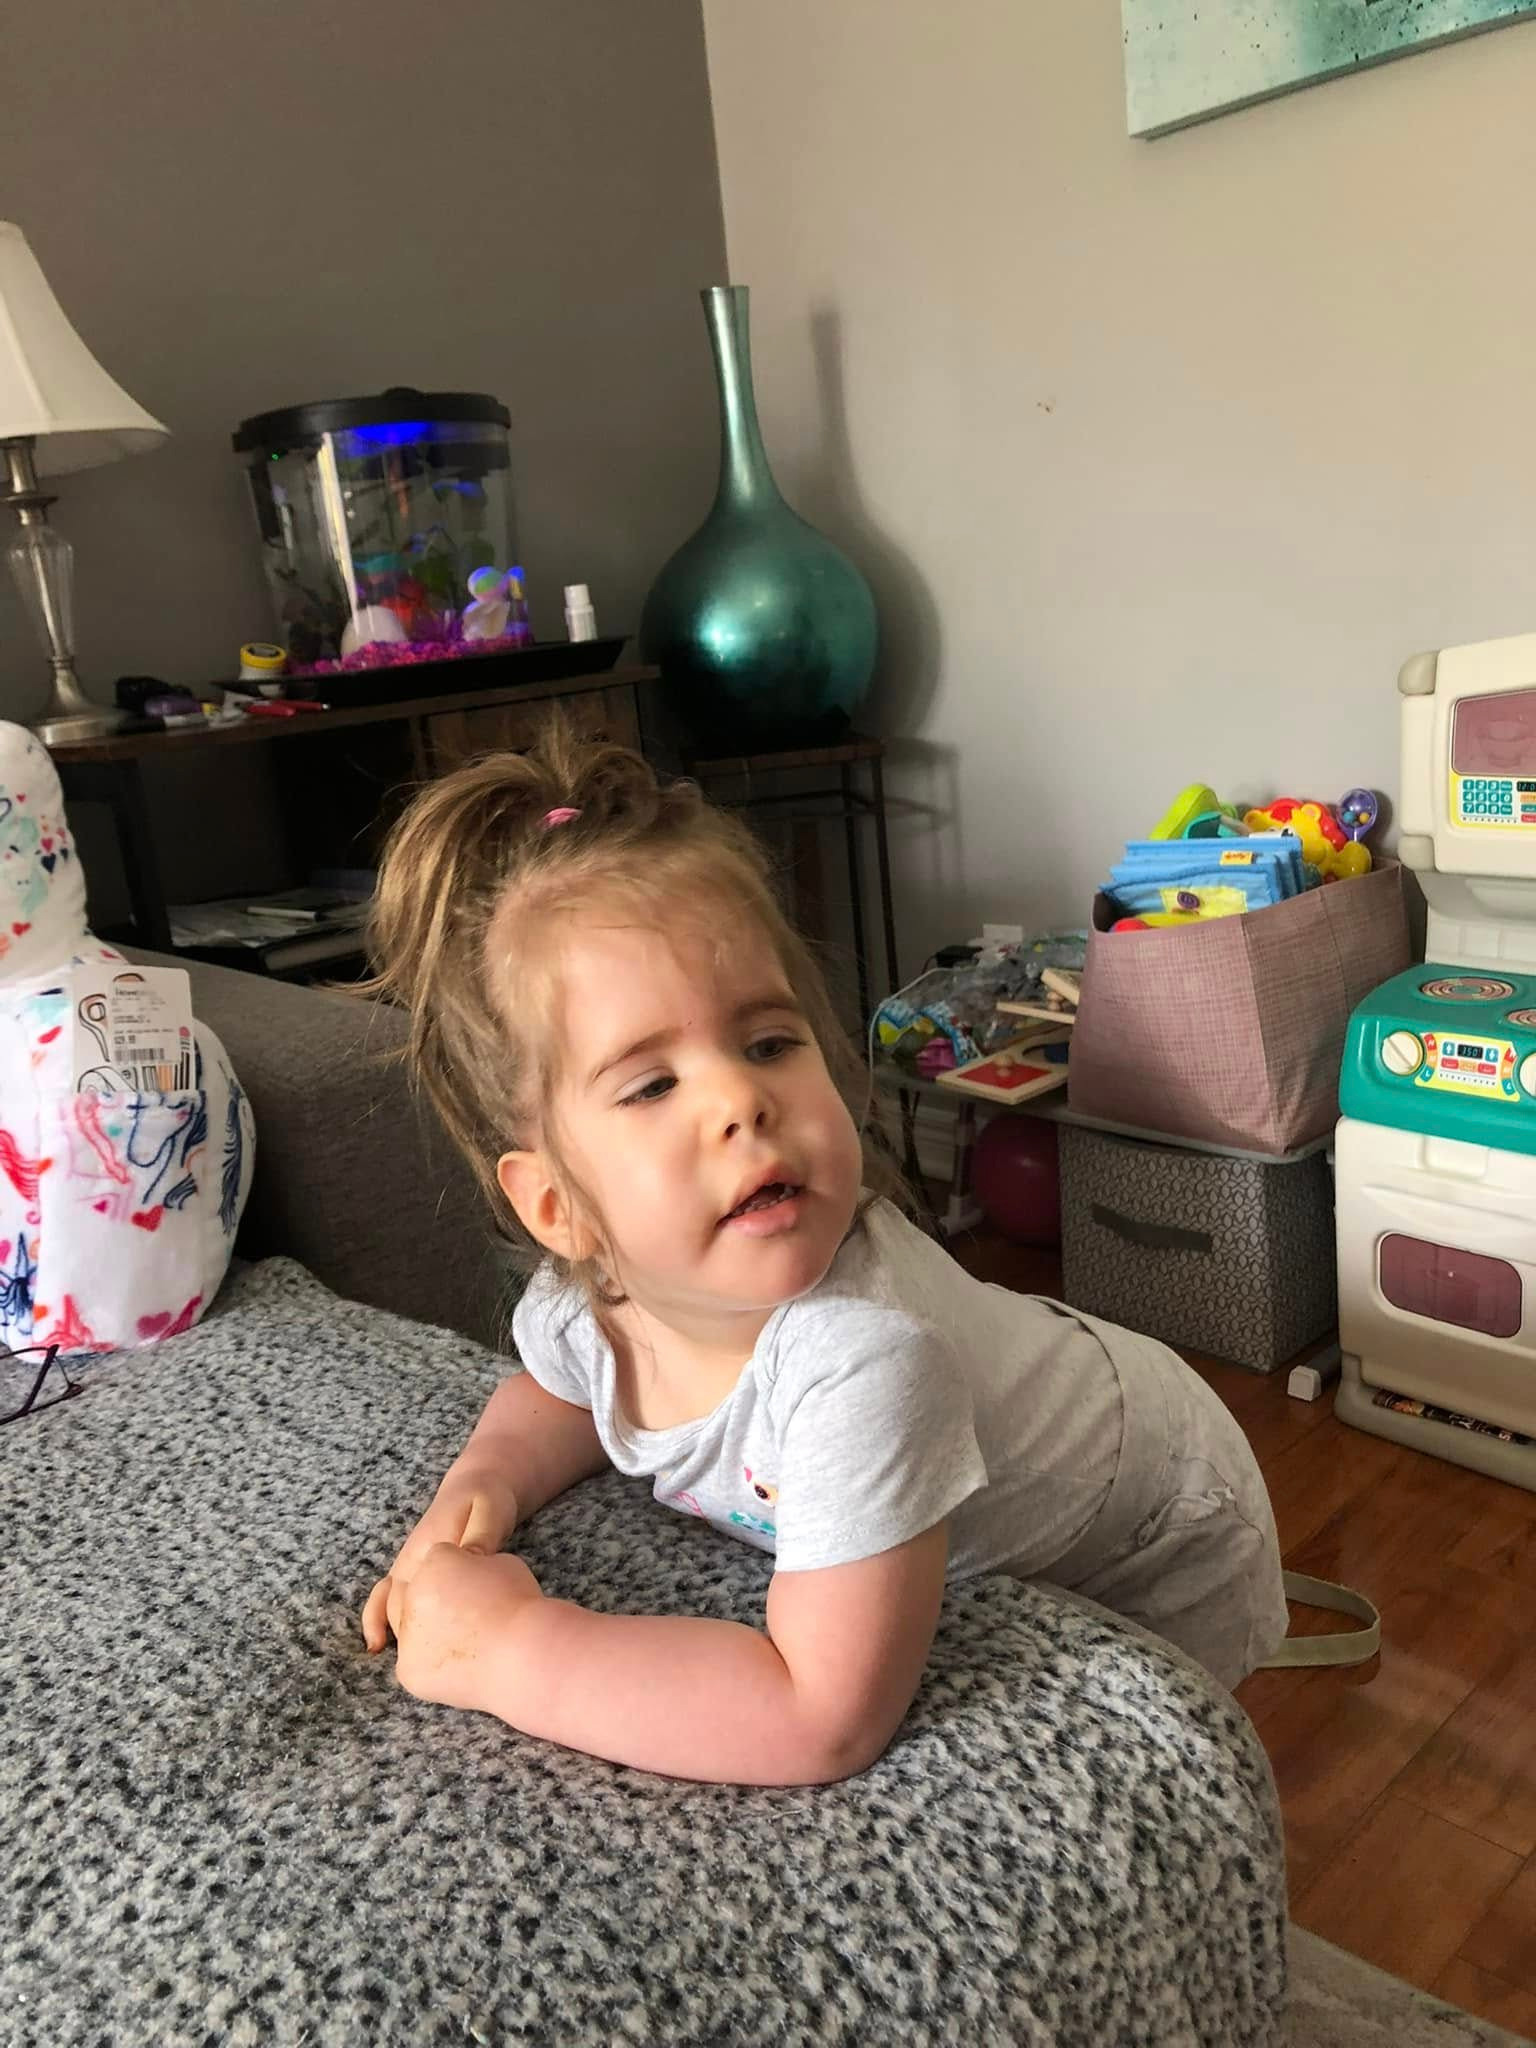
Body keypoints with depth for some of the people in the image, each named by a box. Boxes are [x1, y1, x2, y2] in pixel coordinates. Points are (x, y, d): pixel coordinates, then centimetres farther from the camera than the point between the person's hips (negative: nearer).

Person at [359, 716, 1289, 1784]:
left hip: (1154, 1571, -5)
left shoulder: (864, 1353, -46)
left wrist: (512, 1646, -38)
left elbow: (820, 1724, -46)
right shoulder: (577, 1296, -23)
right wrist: (476, 1489, -18)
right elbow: (558, 1394, 3)